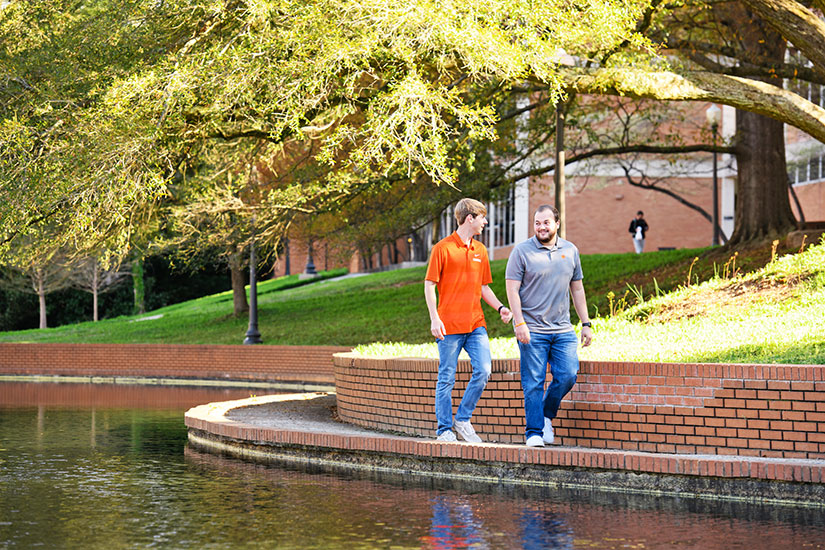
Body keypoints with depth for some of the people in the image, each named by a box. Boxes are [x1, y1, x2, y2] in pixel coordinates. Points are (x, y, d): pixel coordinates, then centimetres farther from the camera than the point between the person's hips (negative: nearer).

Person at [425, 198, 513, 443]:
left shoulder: (480, 250, 15)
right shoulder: (443, 248, -3)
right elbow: (429, 285, -4)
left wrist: (500, 307, 7)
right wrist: (434, 319, -12)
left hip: (476, 324, 5)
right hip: (449, 325, -5)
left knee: (483, 370, -8)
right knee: (447, 378, 0)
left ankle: (463, 420, 7)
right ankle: (444, 429, 9)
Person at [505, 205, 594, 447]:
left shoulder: (570, 250, 11)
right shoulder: (522, 251, -1)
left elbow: (577, 289, 18)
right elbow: (512, 289, -5)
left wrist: (586, 324, 14)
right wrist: (519, 322, -15)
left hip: (563, 330, 4)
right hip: (532, 330, -4)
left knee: (568, 375, -5)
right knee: (534, 383, -3)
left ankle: (547, 415, 19)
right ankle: (534, 432, 5)